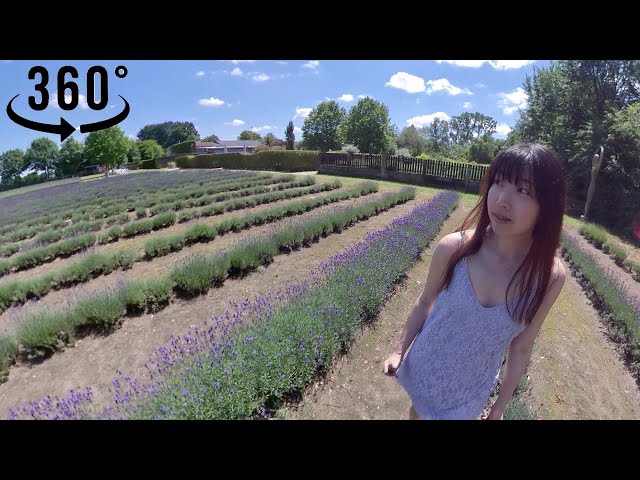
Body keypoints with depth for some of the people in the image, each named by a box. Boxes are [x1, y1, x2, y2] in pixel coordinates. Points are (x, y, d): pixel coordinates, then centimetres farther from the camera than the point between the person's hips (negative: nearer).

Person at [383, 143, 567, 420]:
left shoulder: (550, 276, -21)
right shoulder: (453, 248, -25)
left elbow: (521, 347, -8)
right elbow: (426, 301, -7)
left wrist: (500, 407, 2)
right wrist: (400, 351, -1)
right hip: (424, 370, 0)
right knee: (417, 412, 26)